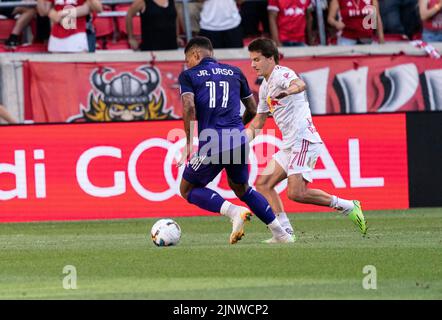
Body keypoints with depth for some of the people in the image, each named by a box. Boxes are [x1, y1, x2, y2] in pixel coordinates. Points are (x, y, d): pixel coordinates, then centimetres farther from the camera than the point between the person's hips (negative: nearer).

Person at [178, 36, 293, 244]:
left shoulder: (188, 75, 7)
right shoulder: (234, 72, 19)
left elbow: (189, 107, -10)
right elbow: (253, 110, 22)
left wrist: (189, 143, -4)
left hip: (210, 142, -5)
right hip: (238, 140, 5)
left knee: (188, 189, 14)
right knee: (241, 188, 27)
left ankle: (233, 212, -9)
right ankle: (280, 233, 18)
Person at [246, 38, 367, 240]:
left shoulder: (281, 74, -9)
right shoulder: (265, 86, 21)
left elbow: (300, 84, -34)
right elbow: (259, 119, 31)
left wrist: (289, 91, -57)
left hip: (304, 140, -10)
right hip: (289, 146, 10)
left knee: (296, 193, -20)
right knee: (263, 185, 2)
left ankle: (347, 206, -7)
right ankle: (285, 231, -1)